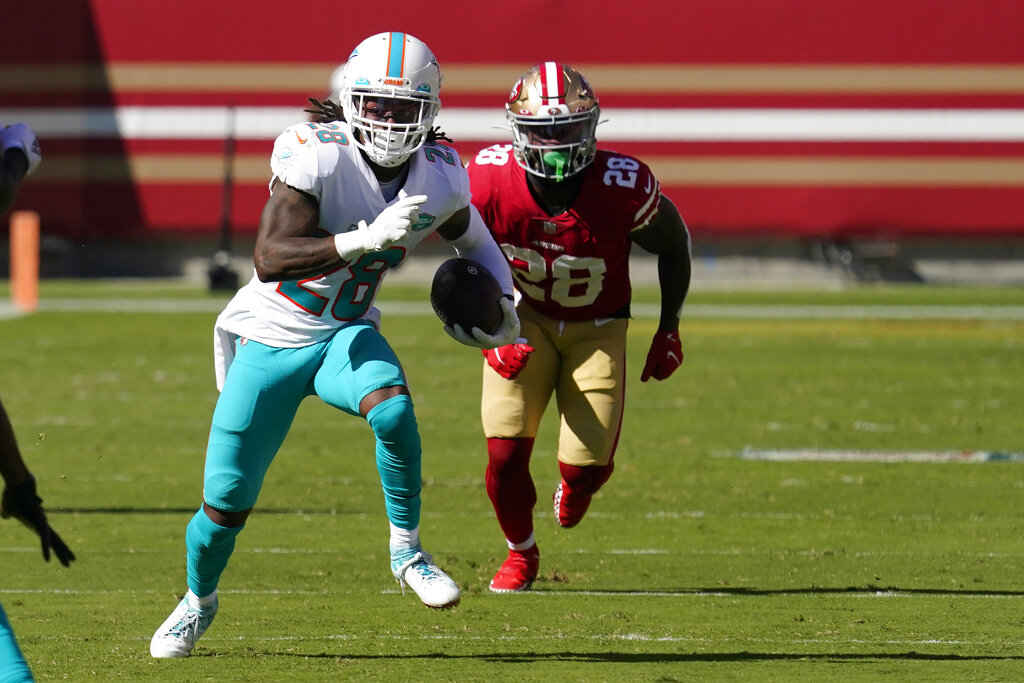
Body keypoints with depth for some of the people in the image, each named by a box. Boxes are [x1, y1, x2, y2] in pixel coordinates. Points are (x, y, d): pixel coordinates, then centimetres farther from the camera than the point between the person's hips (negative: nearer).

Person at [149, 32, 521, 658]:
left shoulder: (438, 178, -8)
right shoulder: (316, 155, -25)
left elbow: (472, 238, 16)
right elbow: (270, 260, -36)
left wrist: (503, 300, 0)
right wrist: (366, 239, -45)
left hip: (347, 336, 2)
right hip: (272, 340, -2)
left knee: (393, 409, -33)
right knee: (227, 500, 2)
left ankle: (407, 551, -12)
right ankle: (199, 600, 33)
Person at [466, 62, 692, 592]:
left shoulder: (623, 187, -28)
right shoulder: (491, 180, -25)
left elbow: (674, 243, -6)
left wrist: (669, 330, -2)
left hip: (597, 326, 0)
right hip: (526, 319, 0)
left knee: (587, 466, -6)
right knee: (505, 452, -13)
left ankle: (574, 486, 37)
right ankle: (521, 553, 19)